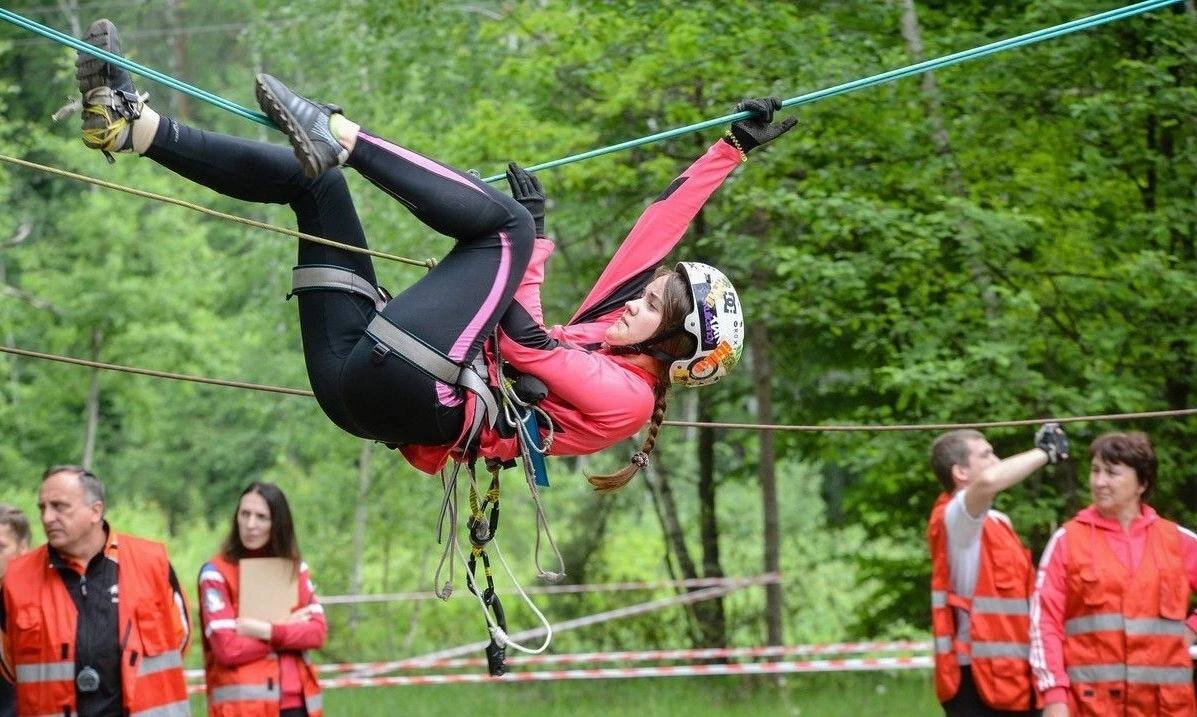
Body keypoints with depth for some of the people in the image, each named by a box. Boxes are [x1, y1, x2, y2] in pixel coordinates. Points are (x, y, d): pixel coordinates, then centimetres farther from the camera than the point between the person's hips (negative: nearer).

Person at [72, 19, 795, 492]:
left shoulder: (627, 395, -1)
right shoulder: (601, 331, 24)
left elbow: (526, 343, -12)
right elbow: (659, 228, 27)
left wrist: (533, 243, -5)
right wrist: (732, 150, 29)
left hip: (412, 394, -10)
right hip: (355, 375, 10)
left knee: (506, 222, -15)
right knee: (310, 179, 9)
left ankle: (338, 134, -22)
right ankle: (134, 126, -4)